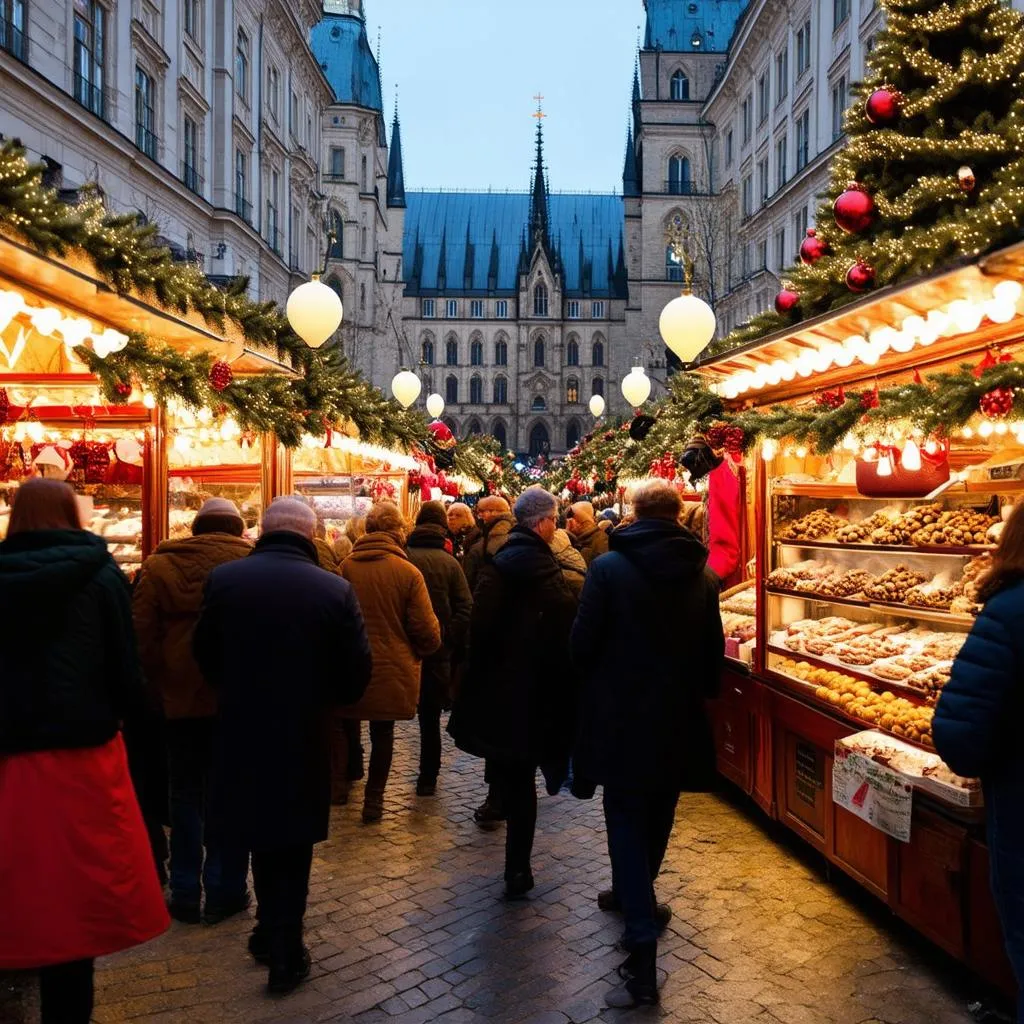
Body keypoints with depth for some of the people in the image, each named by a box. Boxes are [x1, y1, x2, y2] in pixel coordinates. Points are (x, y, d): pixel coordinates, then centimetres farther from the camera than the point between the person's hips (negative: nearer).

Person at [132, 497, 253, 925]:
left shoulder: (158, 565, 0)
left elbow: (142, 637, -2)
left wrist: (158, 686, 6)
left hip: (180, 698, 2)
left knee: (186, 796, 15)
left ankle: (185, 893, 20)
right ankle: (224, 892, 15)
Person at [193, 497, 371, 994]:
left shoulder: (224, 578, -11)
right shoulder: (335, 590, -15)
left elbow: (205, 655, 1)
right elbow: (356, 675, -9)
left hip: (241, 731, 2)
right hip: (303, 736, -2)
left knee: (260, 835, 23)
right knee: (291, 847, 13)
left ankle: (270, 931, 36)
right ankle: (285, 953, 21)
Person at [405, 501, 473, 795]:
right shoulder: (450, 562, -4)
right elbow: (465, 608, -7)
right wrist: (453, 644, 0)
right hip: (438, 650, 1)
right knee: (431, 716, 11)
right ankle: (428, 778, 15)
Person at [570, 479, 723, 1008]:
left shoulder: (609, 568, -13)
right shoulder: (703, 575, -2)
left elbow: (583, 643, -12)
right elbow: (714, 651, 3)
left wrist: (596, 686, 8)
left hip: (622, 717, -4)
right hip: (679, 721, 4)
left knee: (627, 822, 2)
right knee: (656, 817, 22)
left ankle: (642, 960, -2)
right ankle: (633, 895, 45)